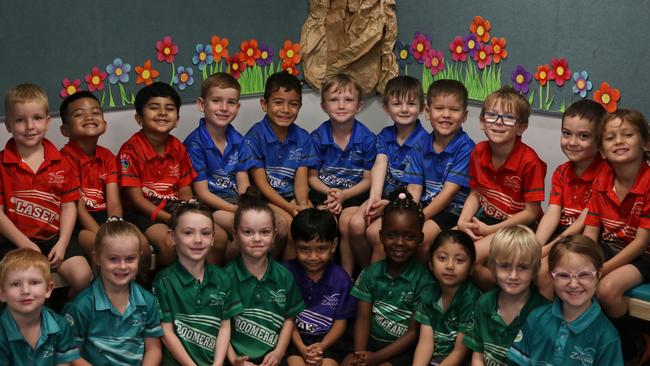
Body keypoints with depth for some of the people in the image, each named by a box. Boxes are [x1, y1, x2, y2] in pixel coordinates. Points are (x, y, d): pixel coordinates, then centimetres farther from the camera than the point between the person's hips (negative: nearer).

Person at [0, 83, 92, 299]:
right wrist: (25, 244, -12)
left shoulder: (60, 163, 4)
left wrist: (62, 243, -9)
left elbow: (69, 206, 3)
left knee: (83, 276, -16)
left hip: (55, 237, 2)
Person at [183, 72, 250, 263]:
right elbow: (202, 193, -11)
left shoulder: (237, 140, 8)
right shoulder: (195, 143, -10)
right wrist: (236, 210, -20)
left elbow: (243, 185, 6)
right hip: (208, 206, -6)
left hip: (235, 200, 6)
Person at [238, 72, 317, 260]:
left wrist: (302, 204, -23)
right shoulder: (254, 137, -8)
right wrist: (291, 208, -22)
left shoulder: (303, 138, 5)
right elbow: (261, 183, -11)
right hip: (264, 198, -4)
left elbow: (301, 179, -1)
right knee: (285, 222, -29)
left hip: (292, 196, 4)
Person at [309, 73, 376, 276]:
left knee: (347, 221, -27)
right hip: (324, 192, 1)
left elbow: (367, 180, -1)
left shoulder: (367, 139, -5)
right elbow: (312, 177, 5)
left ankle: (347, 275, -8)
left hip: (354, 193, -1)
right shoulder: (317, 137, -2)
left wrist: (343, 195, -16)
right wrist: (329, 192, -15)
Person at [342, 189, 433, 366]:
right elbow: (363, 318, -1)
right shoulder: (371, 273, 3)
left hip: (403, 349, -3)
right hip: (372, 341, 3)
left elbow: (414, 332, -10)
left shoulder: (423, 280, -9)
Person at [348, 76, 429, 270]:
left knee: (375, 232, -26)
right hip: (383, 196, 5)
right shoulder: (384, 136, 9)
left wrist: (391, 204, -21)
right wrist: (374, 197, -25)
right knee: (356, 224, -20)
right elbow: (380, 165, -9)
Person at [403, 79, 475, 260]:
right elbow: (414, 189, 2)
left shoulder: (465, 148, -10)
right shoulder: (420, 148, 7)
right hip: (425, 206, 5)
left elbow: (449, 192, -14)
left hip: (452, 210, -5)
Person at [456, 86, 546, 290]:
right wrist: (463, 221, -9)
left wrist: (490, 230, -16)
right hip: (484, 219, 6)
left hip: (517, 226, -6)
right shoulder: (479, 152, -1)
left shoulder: (529, 162, -19)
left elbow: (531, 212, -15)